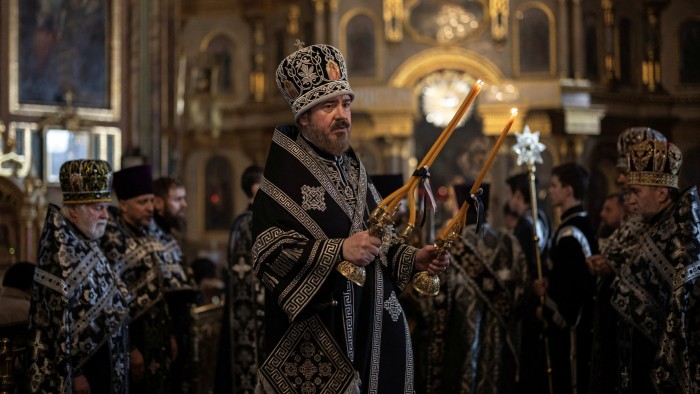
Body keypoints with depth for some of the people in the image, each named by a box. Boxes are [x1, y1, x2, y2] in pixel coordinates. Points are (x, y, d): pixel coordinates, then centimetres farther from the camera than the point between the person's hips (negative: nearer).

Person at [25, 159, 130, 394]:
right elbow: (59, 319, -21)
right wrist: (74, 373, -21)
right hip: (80, 365, -9)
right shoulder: (61, 254, -18)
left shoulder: (89, 247, 9)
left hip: (100, 361, 9)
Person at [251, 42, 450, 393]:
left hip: (371, 331, 7)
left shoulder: (353, 170, 15)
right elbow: (267, 251, -19)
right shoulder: (284, 176, -9)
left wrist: (412, 259, 2)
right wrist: (338, 251, -27)